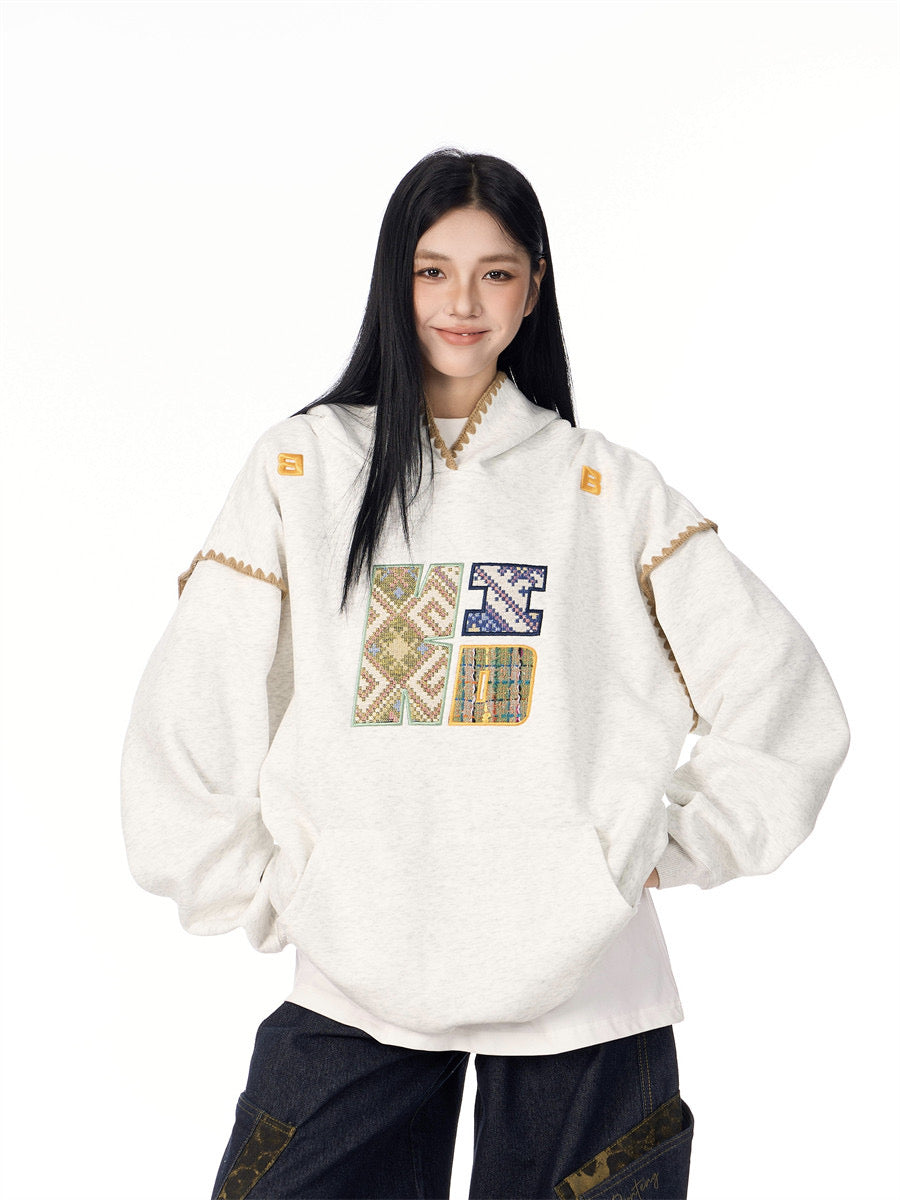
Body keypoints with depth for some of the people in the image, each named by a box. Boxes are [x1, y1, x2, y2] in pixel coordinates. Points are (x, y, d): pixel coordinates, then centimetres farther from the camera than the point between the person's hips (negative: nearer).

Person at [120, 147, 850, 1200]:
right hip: (352, 989, 0)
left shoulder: (609, 490, 6)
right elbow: (184, 726, 4)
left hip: (580, 984, 0)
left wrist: (657, 855, 0)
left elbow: (784, 705, 4)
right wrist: (268, 894, 0)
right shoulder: (301, 468, 5)